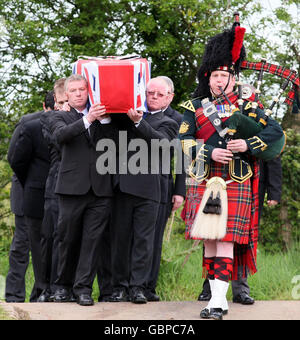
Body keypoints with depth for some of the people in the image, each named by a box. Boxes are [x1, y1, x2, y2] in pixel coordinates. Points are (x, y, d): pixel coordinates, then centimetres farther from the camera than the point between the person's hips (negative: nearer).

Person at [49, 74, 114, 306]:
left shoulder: (102, 118, 16)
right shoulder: (61, 117, 11)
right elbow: (61, 135, -13)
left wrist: (105, 119, -9)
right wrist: (88, 120, -23)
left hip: (100, 190, 1)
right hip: (73, 187, -1)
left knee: (92, 240, -2)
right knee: (68, 239, 4)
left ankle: (83, 287, 1)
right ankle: (64, 285, 17)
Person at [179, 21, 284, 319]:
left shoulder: (246, 106, 6)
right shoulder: (195, 107, 10)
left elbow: (275, 131, -2)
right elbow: (184, 141, 0)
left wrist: (248, 144, -17)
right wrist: (210, 152, -16)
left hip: (235, 184, -2)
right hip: (203, 183, 2)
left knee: (225, 240, -9)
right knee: (209, 240, 5)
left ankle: (218, 302, -14)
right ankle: (217, 296, 14)